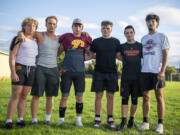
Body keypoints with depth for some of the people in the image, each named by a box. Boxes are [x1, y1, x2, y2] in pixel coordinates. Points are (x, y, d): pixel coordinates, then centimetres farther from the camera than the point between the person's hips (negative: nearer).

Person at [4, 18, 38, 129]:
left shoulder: (35, 42, 17)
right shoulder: (19, 39, 1)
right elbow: (12, 56, -6)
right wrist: (13, 73, -16)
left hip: (31, 70, 5)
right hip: (19, 67, -5)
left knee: (24, 96, 6)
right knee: (15, 96, -7)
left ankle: (20, 120, 11)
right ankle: (9, 121, -3)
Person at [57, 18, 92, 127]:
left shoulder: (86, 39, 9)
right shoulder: (66, 37, 3)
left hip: (80, 71, 2)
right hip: (67, 70, -2)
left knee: (79, 96, 4)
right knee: (64, 96, 3)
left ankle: (79, 119, 15)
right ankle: (61, 118, 16)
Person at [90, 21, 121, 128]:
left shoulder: (116, 42, 8)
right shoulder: (96, 41, 6)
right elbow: (91, 55, 9)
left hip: (112, 72, 1)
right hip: (99, 72, 0)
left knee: (110, 96, 5)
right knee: (99, 95, 3)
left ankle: (110, 119, 16)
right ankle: (97, 119, 13)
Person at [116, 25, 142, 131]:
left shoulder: (140, 46, 8)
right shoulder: (122, 47, 9)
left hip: (137, 77, 0)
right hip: (125, 77, 0)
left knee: (134, 99, 5)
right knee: (124, 99, -2)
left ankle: (132, 121, 16)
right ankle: (123, 122, 2)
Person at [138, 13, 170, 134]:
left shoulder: (162, 37, 3)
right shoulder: (143, 38, 17)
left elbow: (165, 55, -3)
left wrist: (162, 71, -13)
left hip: (157, 72, -4)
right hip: (145, 71, 4)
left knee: (159, 97, 1)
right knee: (146, 97, 6)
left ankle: (160, 124, 9)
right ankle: (145, 122, 14)